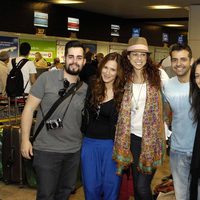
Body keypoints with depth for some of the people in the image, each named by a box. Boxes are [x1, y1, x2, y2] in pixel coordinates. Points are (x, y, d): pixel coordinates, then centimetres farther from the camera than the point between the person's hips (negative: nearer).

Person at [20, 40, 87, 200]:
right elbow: (29, 108, -7)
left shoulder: (85, 87, 3)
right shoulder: (47, 78, -9)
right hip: (47, 150, -4)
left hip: (74, 151, 4)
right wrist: (25, 139, -11)